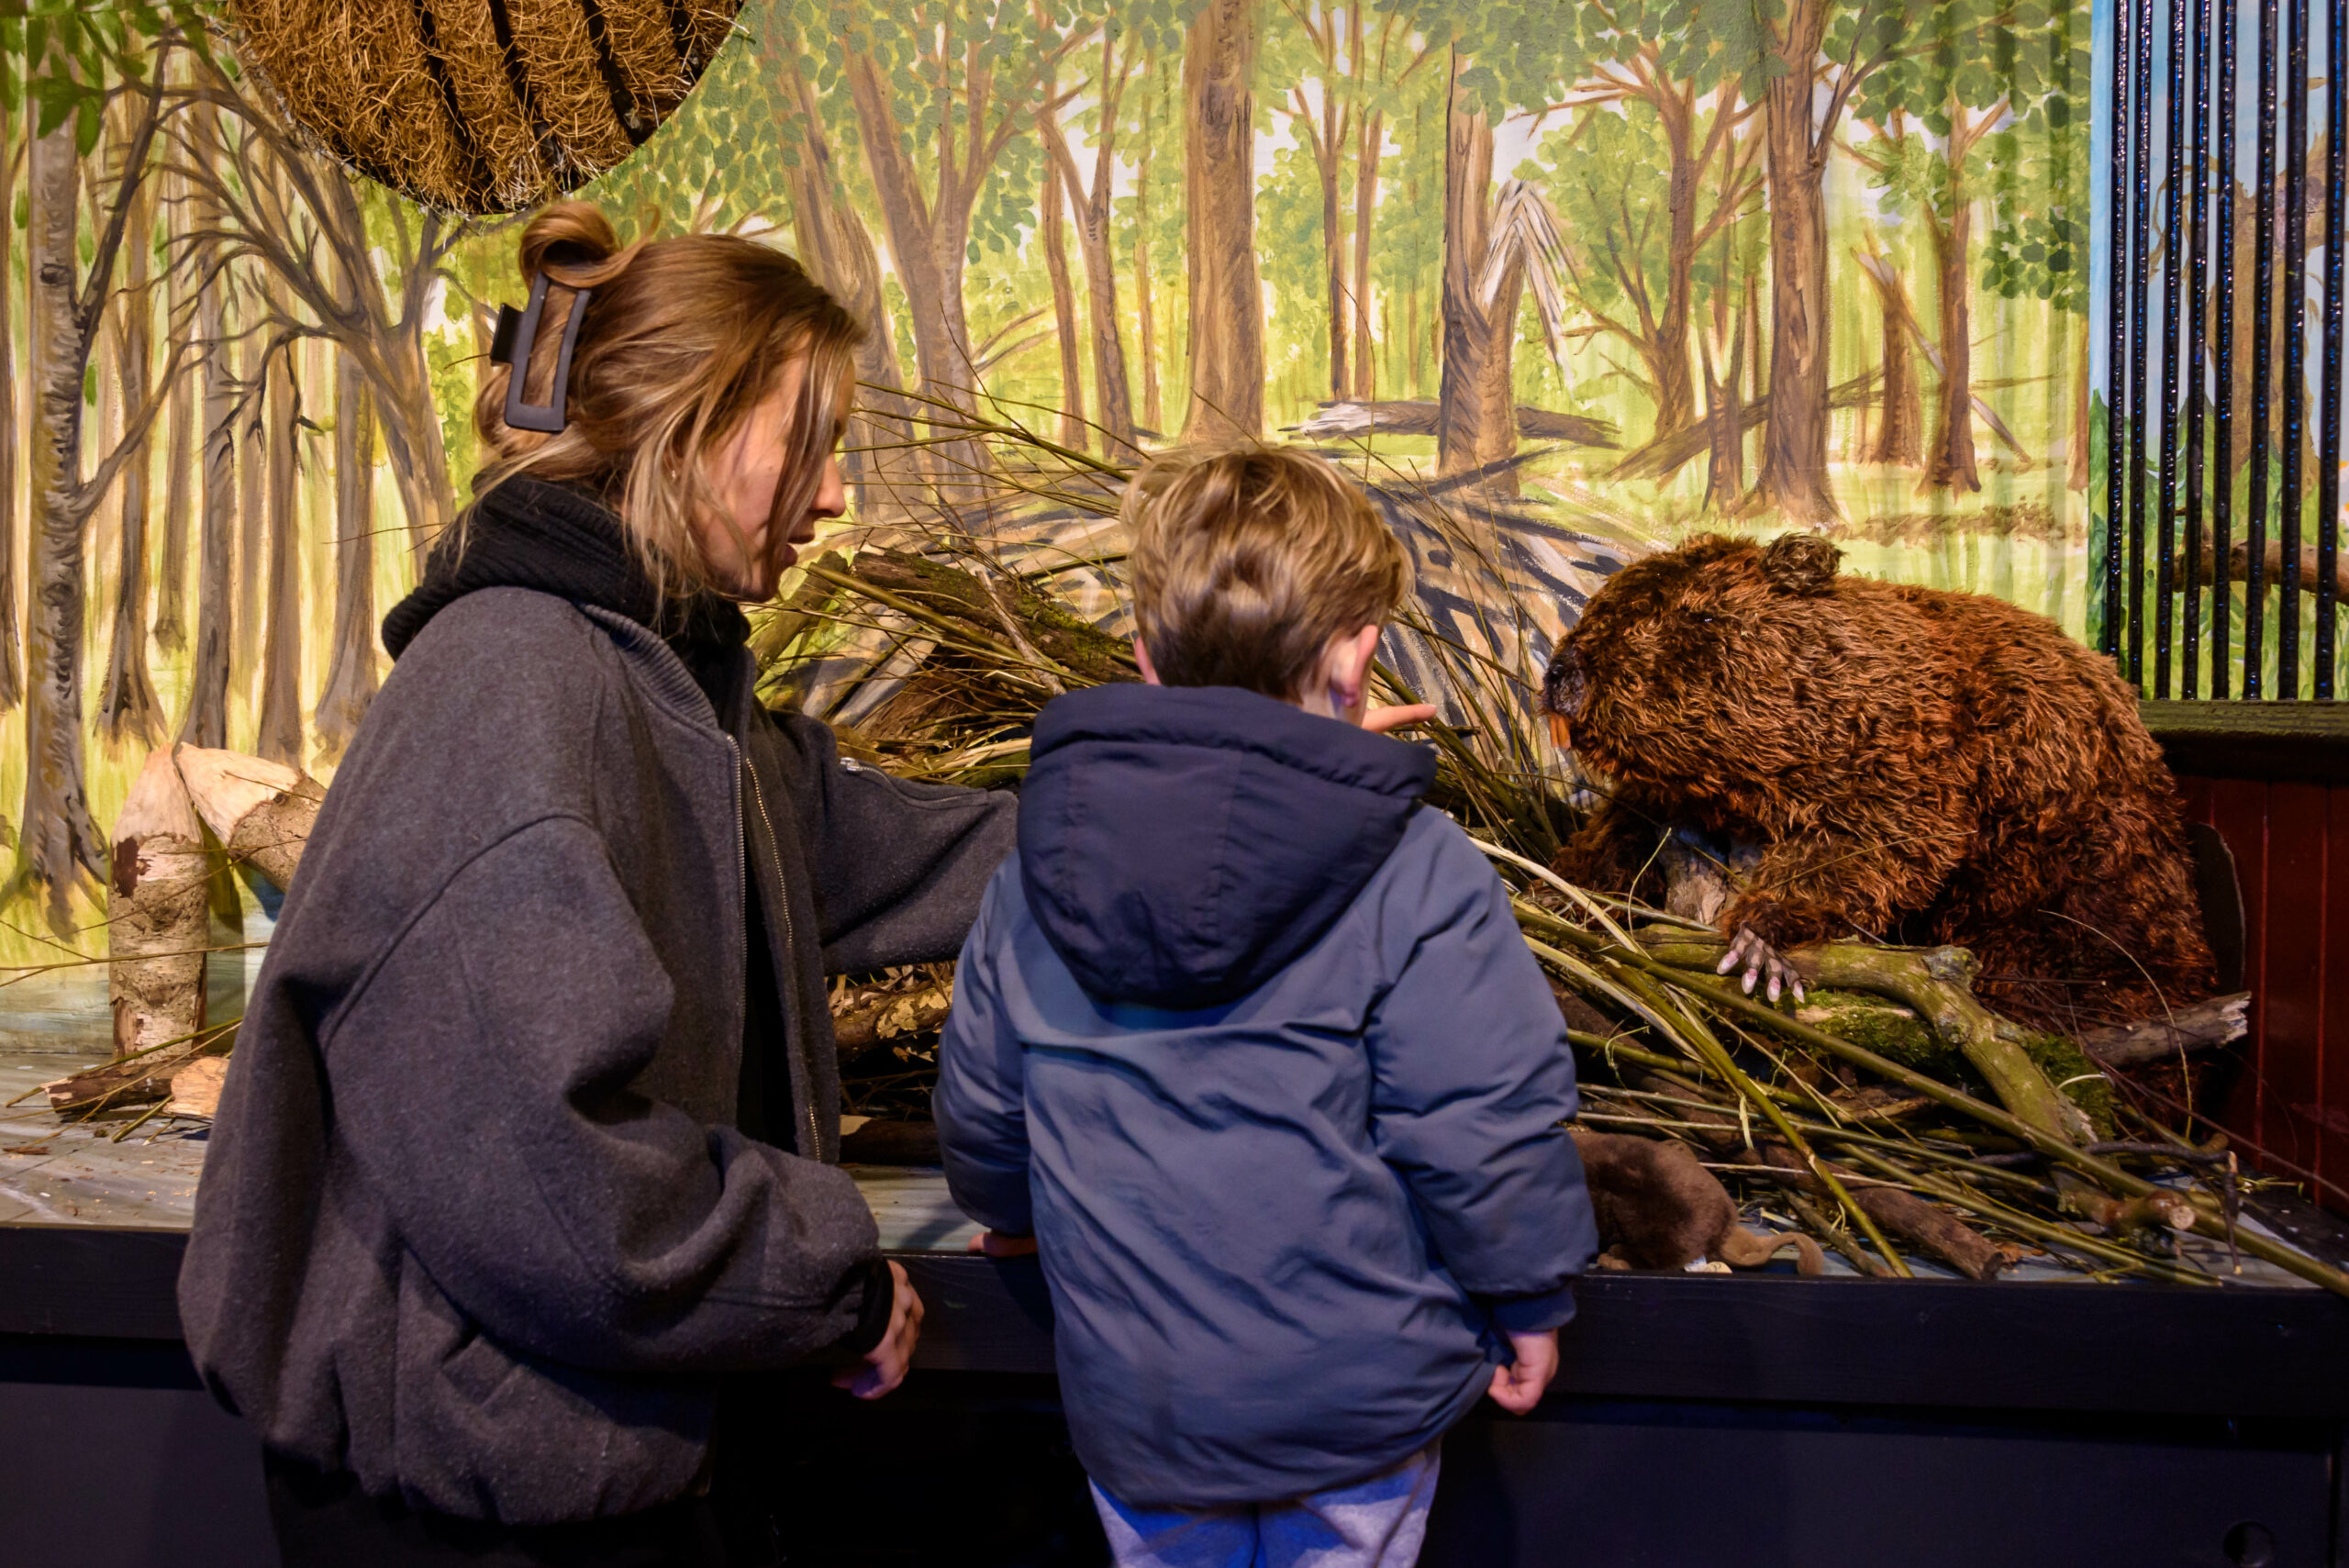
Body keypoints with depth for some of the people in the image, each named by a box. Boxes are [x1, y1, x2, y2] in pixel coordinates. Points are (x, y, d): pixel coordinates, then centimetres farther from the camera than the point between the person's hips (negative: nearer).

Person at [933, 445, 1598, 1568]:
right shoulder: (1416, 875, -18)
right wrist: (1530, 1300, 0)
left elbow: (980, 1105, 7)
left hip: (1132, 1398, 3)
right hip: (1356, 1393, -3)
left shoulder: (1037, 871, -4)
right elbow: (1488, 1127, -17)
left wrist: (1011, 1214, 28)